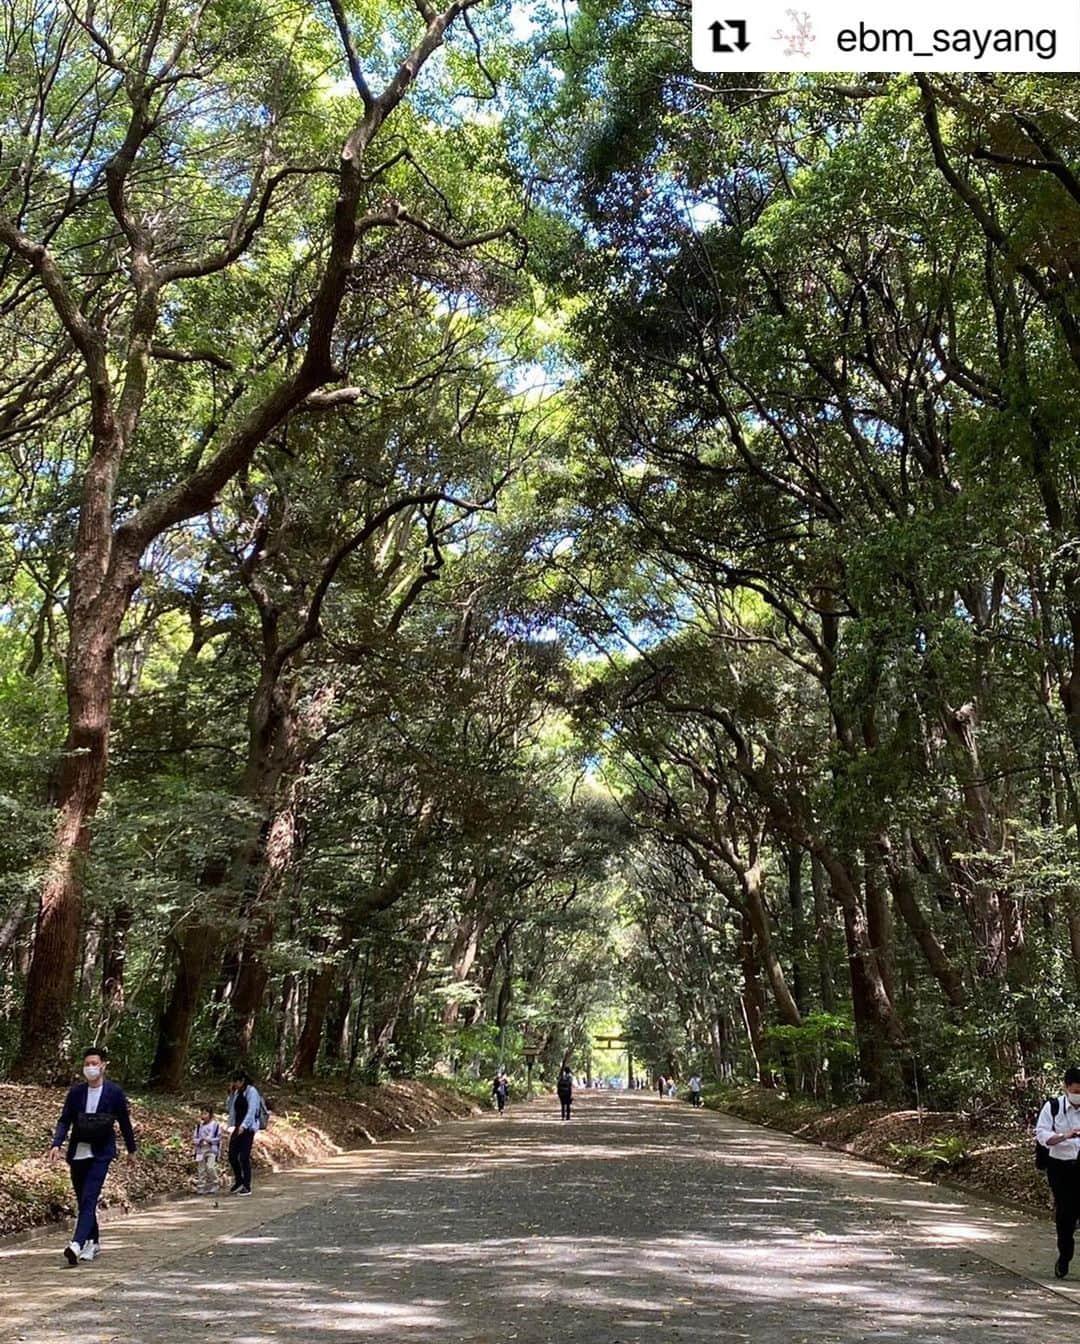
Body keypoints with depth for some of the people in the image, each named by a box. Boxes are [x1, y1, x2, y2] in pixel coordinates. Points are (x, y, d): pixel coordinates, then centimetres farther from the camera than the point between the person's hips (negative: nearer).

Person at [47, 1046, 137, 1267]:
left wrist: (131, 1149, 12)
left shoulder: (115, 1092, -5)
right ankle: (93, 1243, 25)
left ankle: (77, 1244, -24)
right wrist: (56, 1144, -14)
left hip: (100, 1154, -4)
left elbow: (124, 1122, 4)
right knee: (83, 1201, 11)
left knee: (89, 1199, -16)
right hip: (78, 1153, 4)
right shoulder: (75, 1092, 1)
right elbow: (64, 1120, 3)